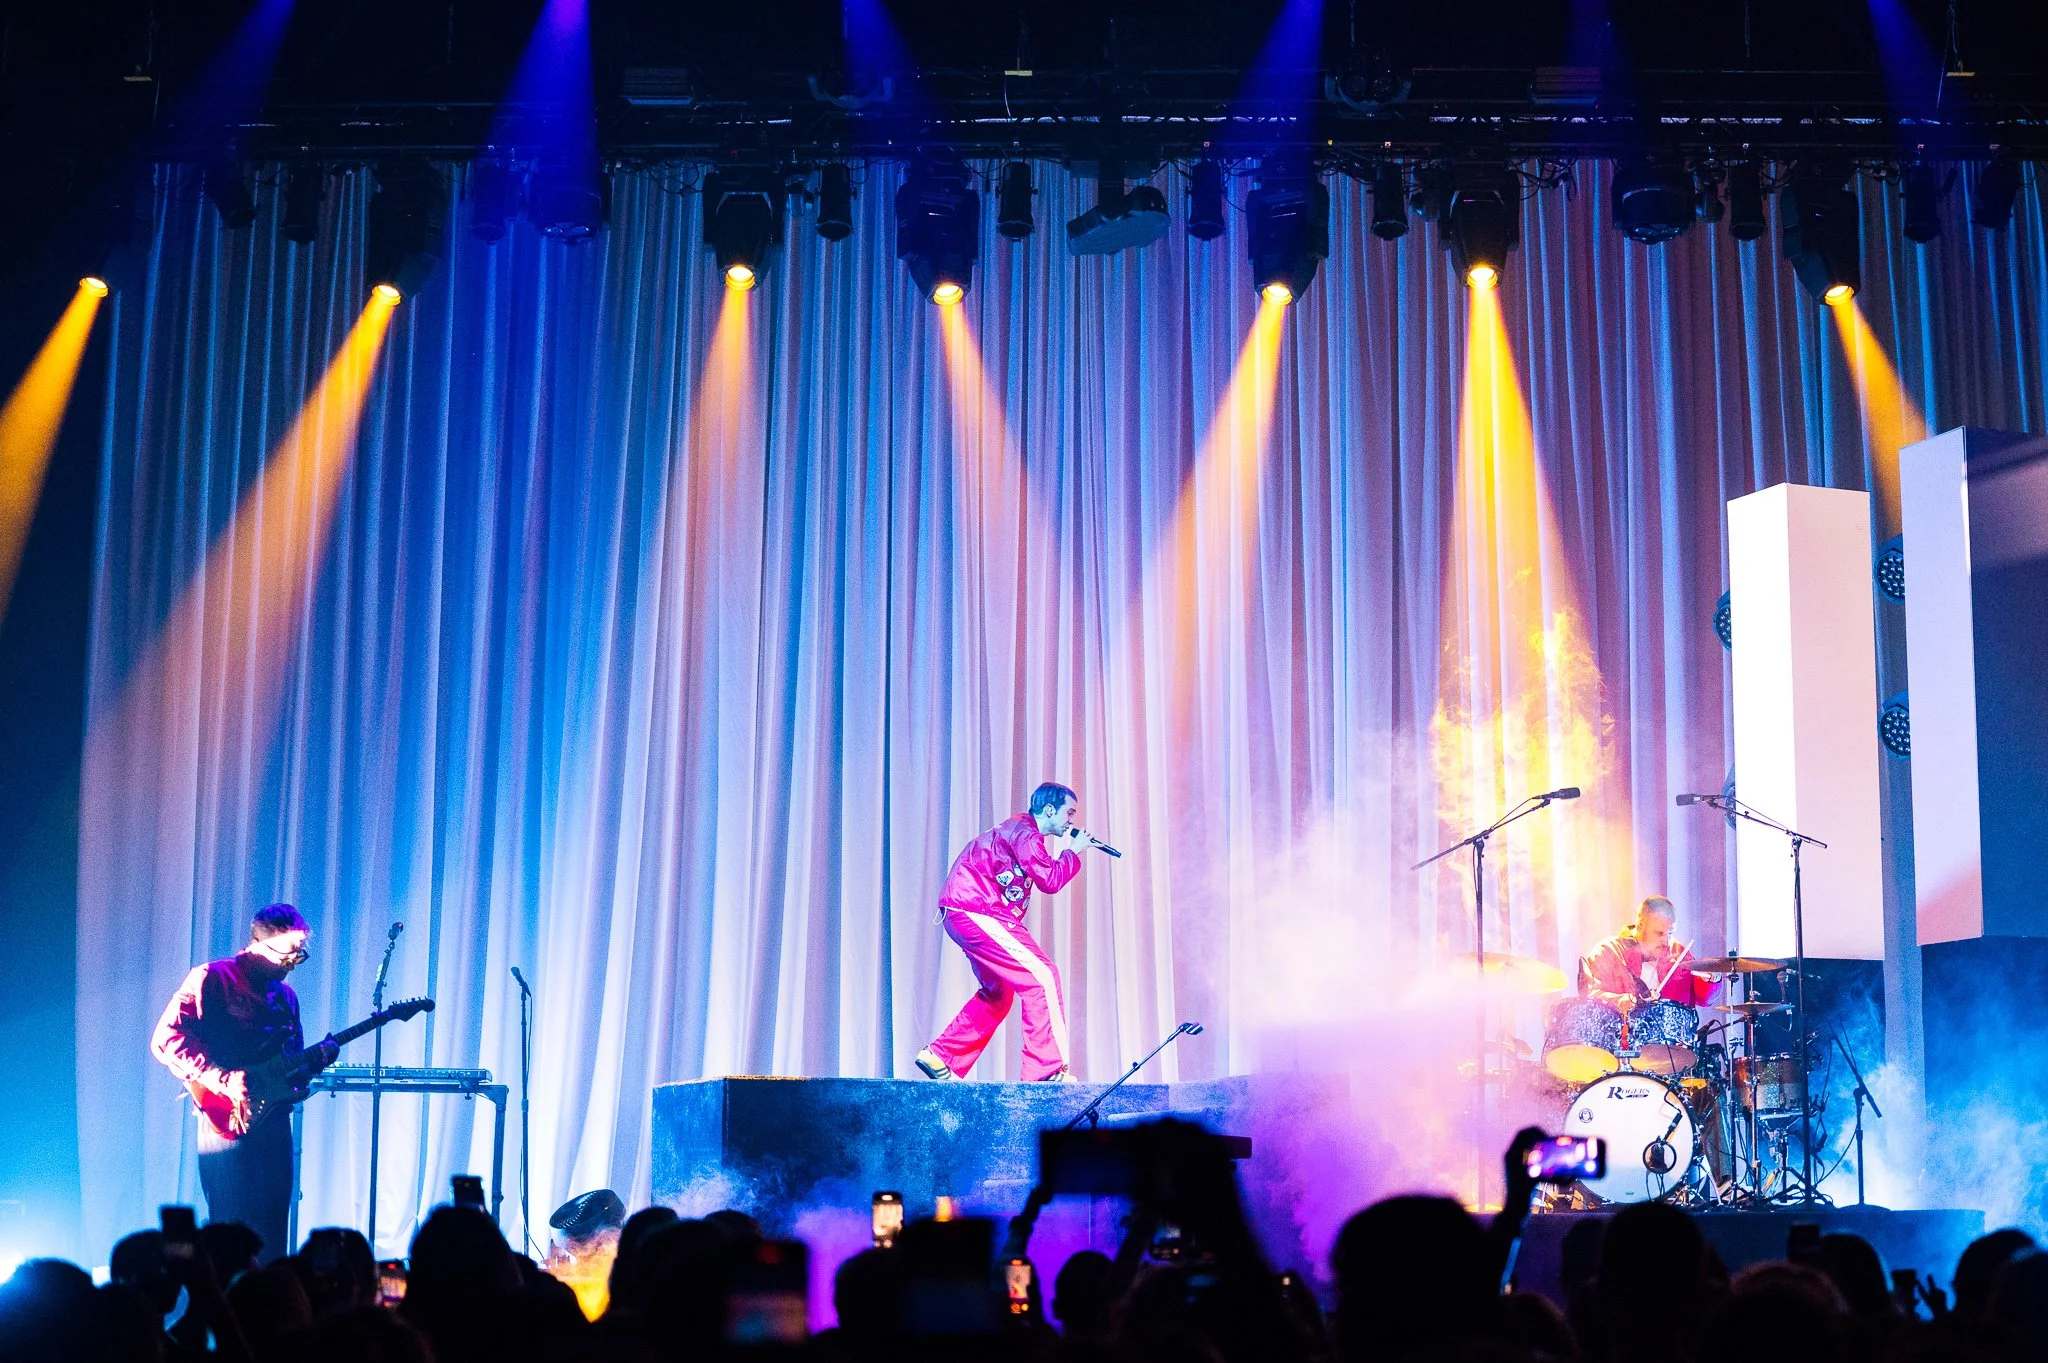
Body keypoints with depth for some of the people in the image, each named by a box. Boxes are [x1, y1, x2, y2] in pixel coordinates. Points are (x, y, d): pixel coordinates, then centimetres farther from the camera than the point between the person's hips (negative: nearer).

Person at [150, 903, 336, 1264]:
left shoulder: (285, 996, 17)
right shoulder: (212, 979, -5)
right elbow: (165, 1040, -14)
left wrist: (314, 1060, 1)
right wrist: (223, 1080, -20)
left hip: (274, 1122, 7)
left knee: (274, 1229, 6)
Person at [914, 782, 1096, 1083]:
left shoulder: (1020, 829, 20)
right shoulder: (1024, 832, -11)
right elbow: (1050, 880, -15)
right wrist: (1073, 852, -4)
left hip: (965, 914, 11)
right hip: (975, 912, -11)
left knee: (998, 992, 21)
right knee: (1042, 977, -12)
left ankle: (939, 1058, 23)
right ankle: (1049, 1069, -14)